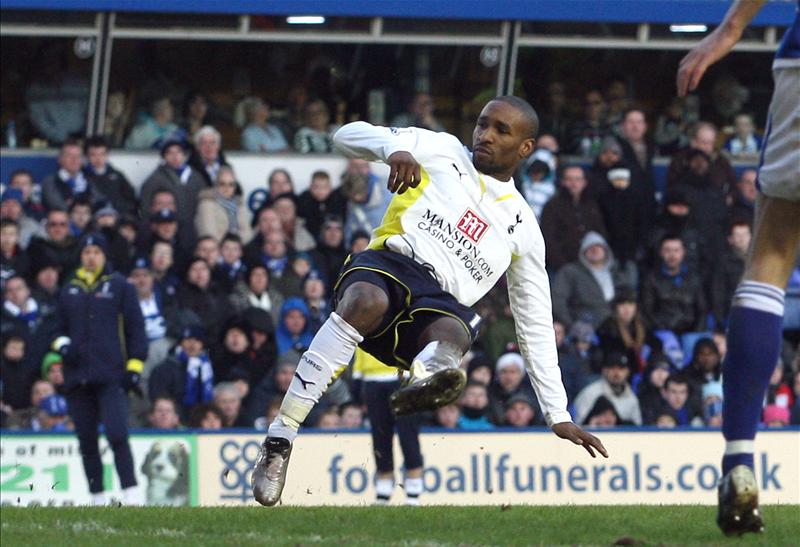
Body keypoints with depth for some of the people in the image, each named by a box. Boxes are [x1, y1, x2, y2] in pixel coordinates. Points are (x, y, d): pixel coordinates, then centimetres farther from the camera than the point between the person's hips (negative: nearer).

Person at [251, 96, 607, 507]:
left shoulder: (523, 228, 24)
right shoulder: (442, 151, 20)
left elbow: (536, 328, 27)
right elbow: (348, 136, 12)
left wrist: (559, 417, 20)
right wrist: (395, 149, -12)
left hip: (444, 304, 3)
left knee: (452, 334, -34)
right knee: (366, 303, -37)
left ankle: (428, 377, -69)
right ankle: (279, 441, -39)